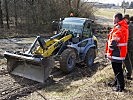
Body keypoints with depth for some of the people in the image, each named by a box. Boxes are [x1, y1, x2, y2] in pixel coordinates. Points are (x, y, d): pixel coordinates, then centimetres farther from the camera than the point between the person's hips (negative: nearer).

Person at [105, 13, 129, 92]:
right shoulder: (124, 27, 11)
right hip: (121, 52, 10)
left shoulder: (118, 28, -22)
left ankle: (120, 87, 10)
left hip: (116, 53, -10)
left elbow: (114, 42, -25)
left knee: (117, 70, 0)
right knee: (118, 69, 22)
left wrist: (109, 52, -16)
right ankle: (118, 83, 38)